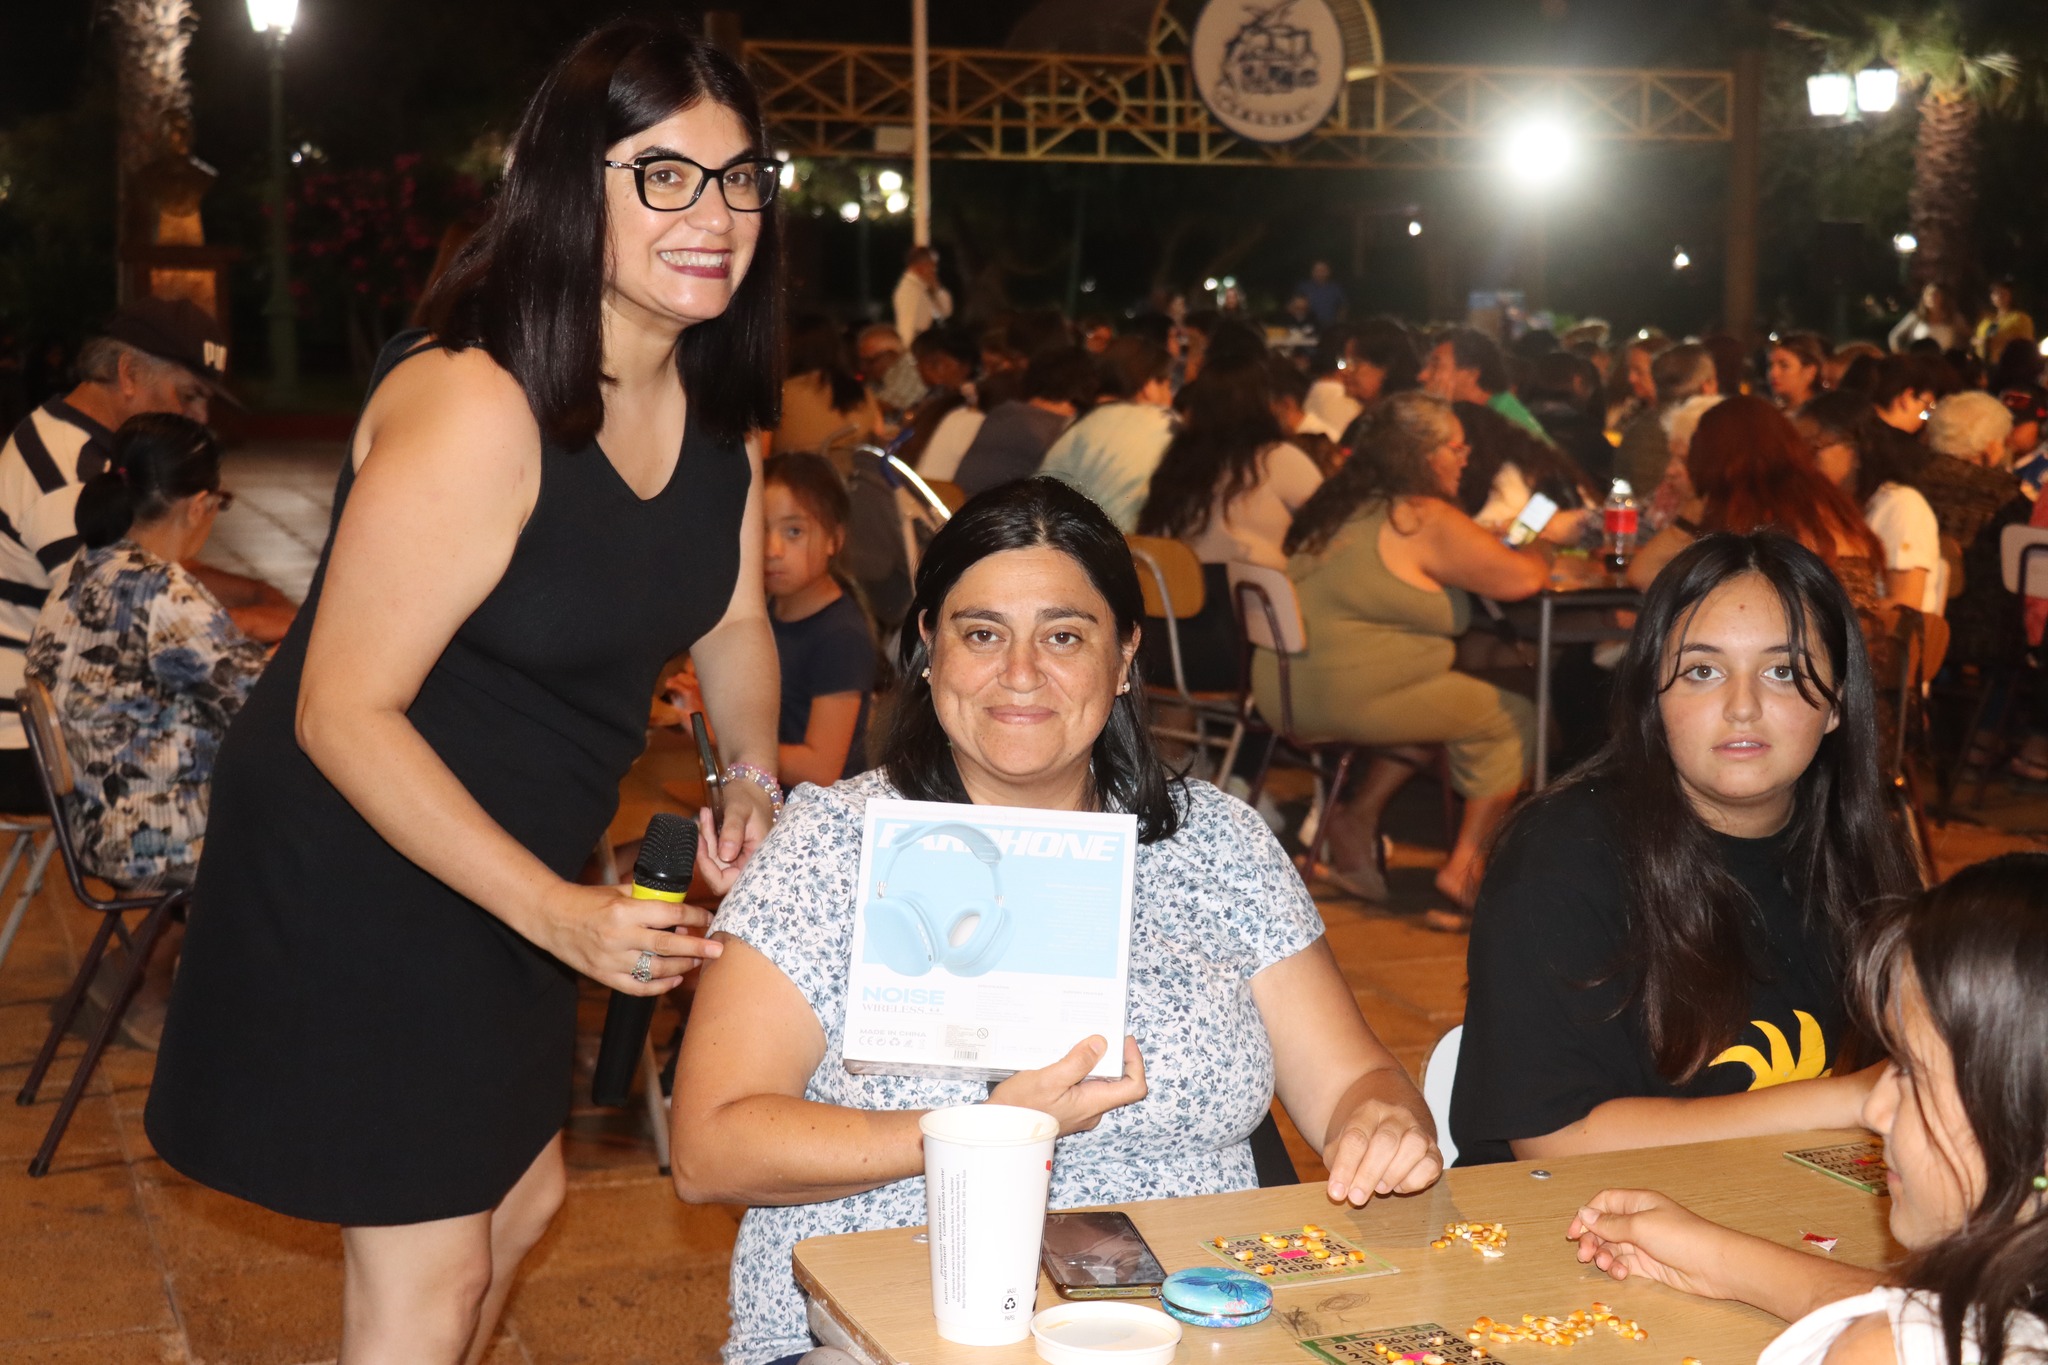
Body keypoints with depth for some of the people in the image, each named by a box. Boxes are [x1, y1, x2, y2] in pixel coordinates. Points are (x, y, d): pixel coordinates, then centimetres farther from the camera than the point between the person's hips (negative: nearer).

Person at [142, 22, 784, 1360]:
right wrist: (558, 914, -32)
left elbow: (730, 620, 13)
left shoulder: (715, 401, -2)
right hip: (356, 883, -9)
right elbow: (343, 711, -29)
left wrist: (754, 773, -8)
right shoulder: (473, 409, -29)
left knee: (520, 1200, 24)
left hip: (506, 872, 9)